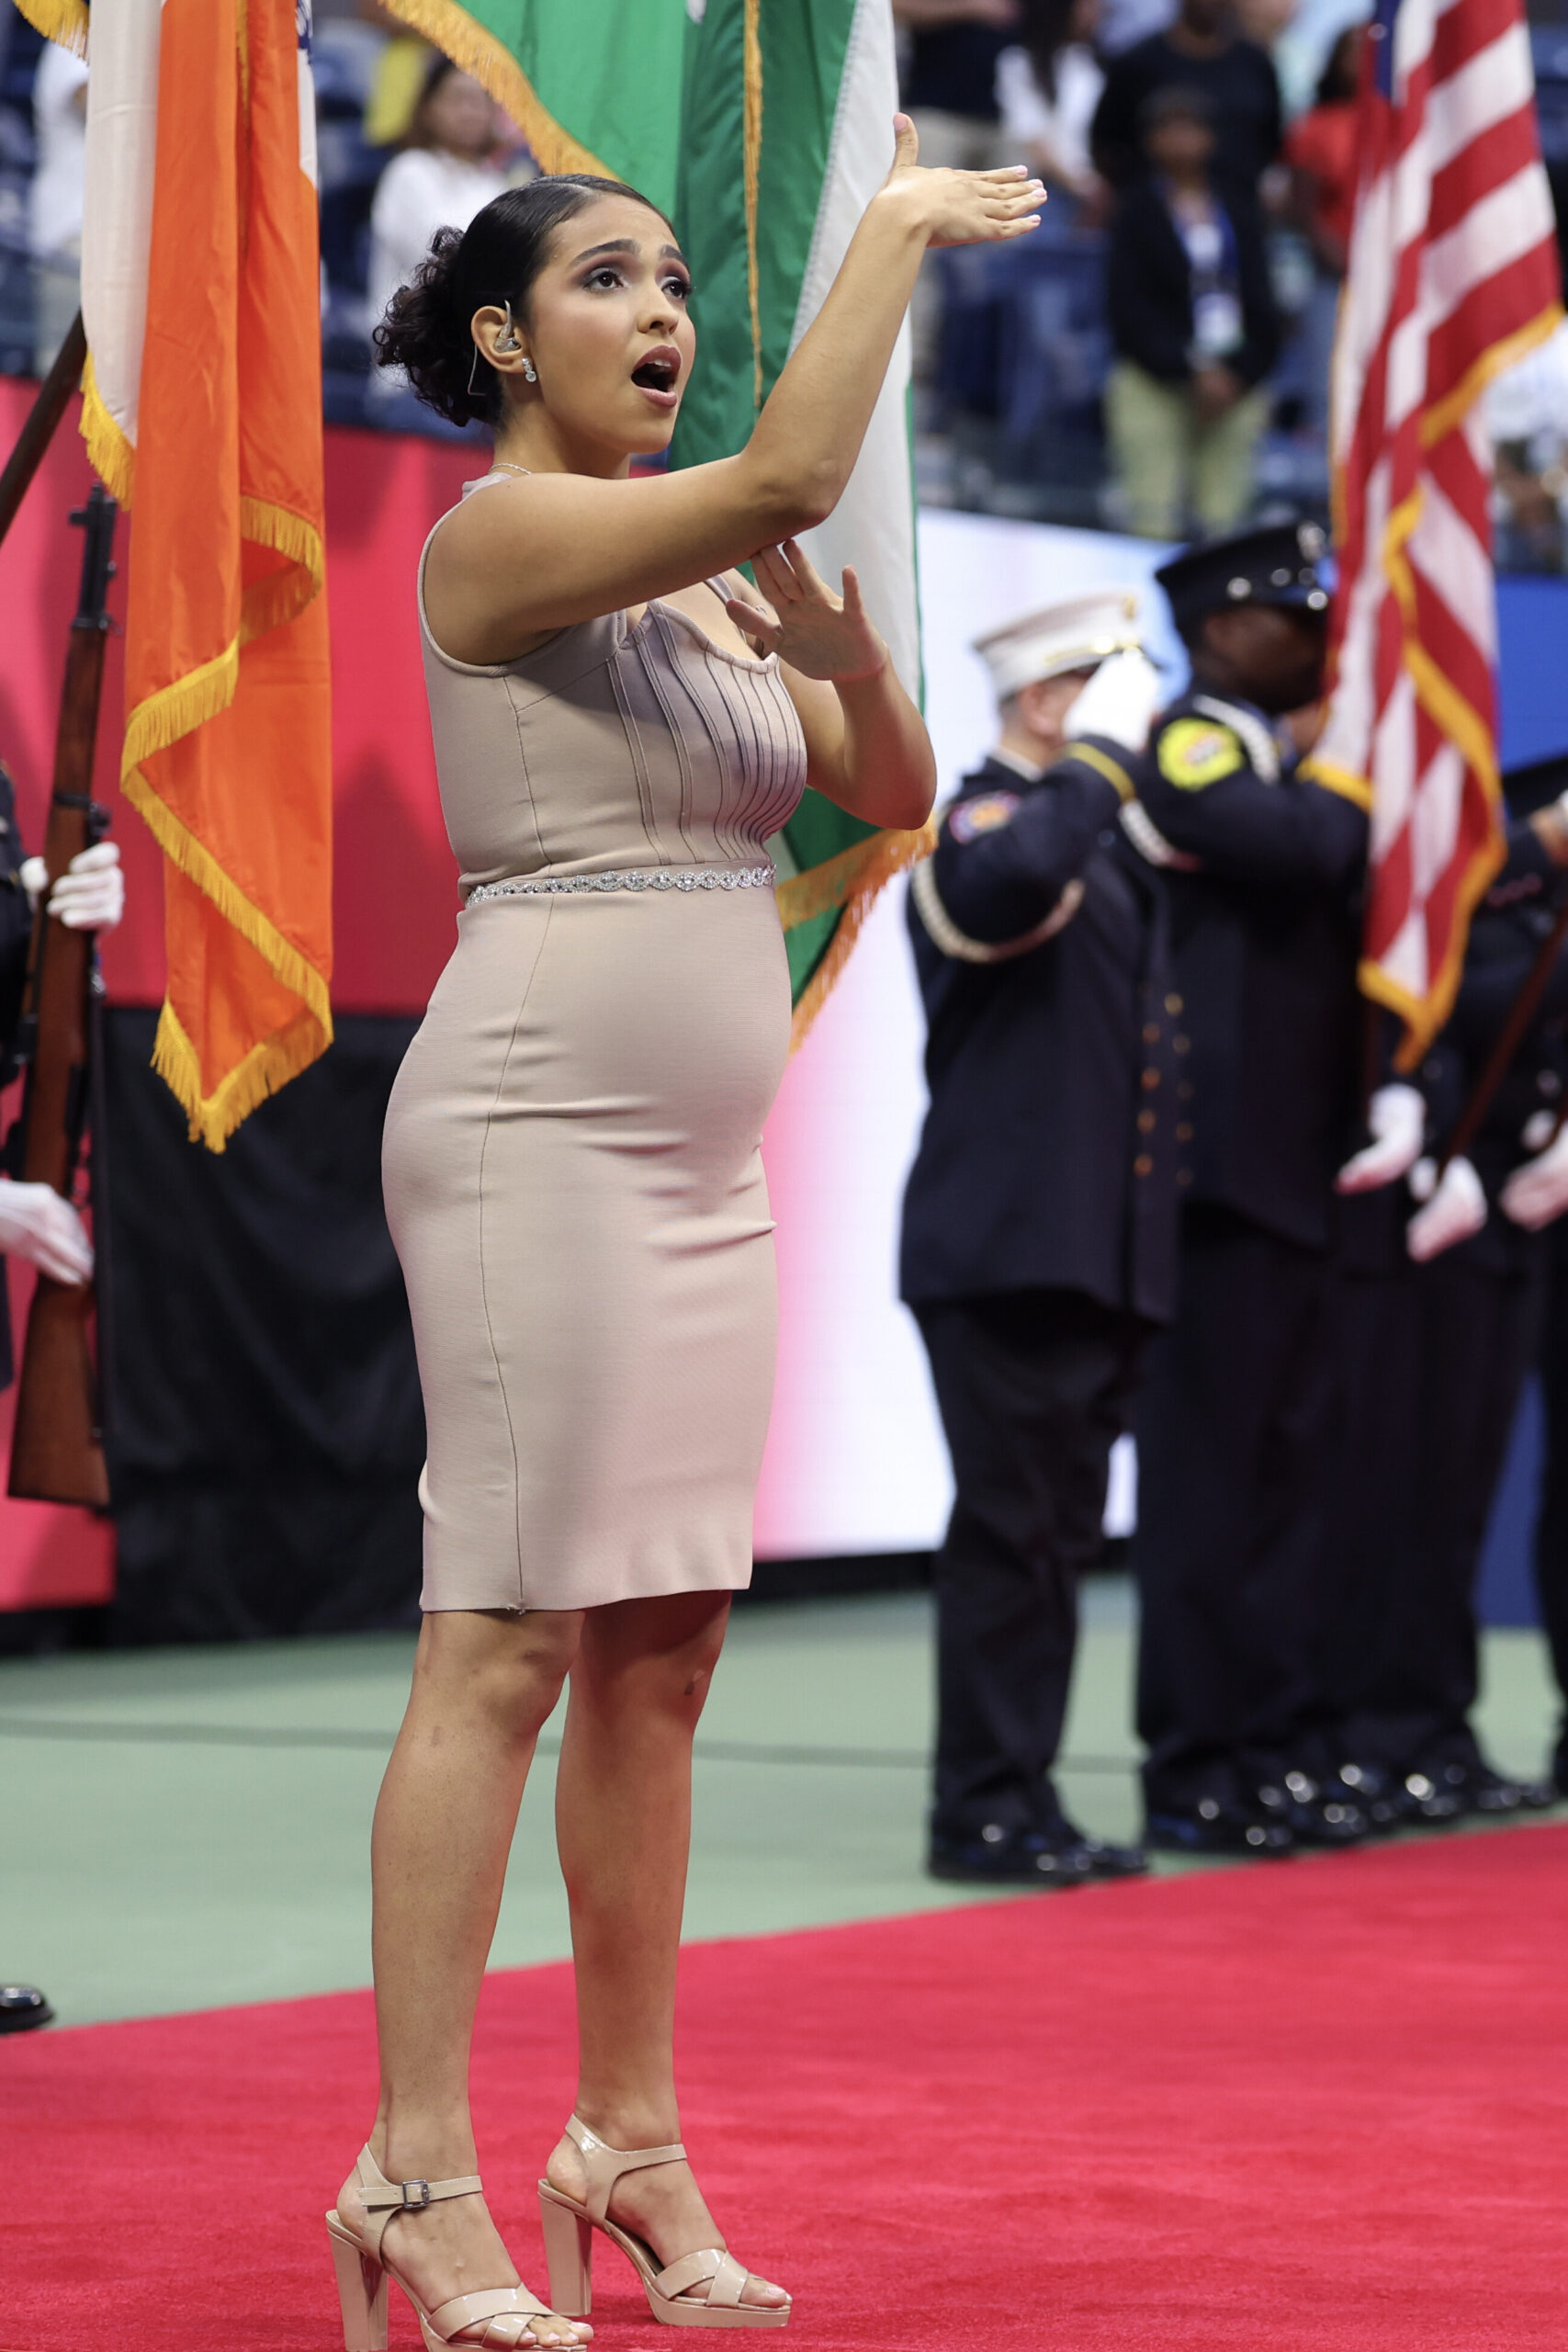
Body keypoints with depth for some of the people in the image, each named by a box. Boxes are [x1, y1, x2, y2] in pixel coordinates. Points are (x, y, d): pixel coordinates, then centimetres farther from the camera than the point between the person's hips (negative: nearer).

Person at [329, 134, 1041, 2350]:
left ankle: (631, 2145, 13)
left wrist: (840, 633, -2)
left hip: (704, 1161, 8)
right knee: (505, 1648, -11)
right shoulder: (496, 535, -7)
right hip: (537, 1136, -8)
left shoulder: (706, 589, 18)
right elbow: (794, 468, -21)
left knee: (661, 1661, 7)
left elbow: (897, 793, 16)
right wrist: (899, 221, -10)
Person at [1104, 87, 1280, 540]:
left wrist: (1243, 373, -5)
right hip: (1155, 382, -3)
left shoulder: (1237, 207, 12)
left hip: (1235, 379, 3)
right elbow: (1129, 309, -3)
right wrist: (1193, 370, -10)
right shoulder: (1138, 210, 3)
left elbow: (1261, 299, 9)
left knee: (1223, 516, -4)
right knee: (1155, 519, -12)